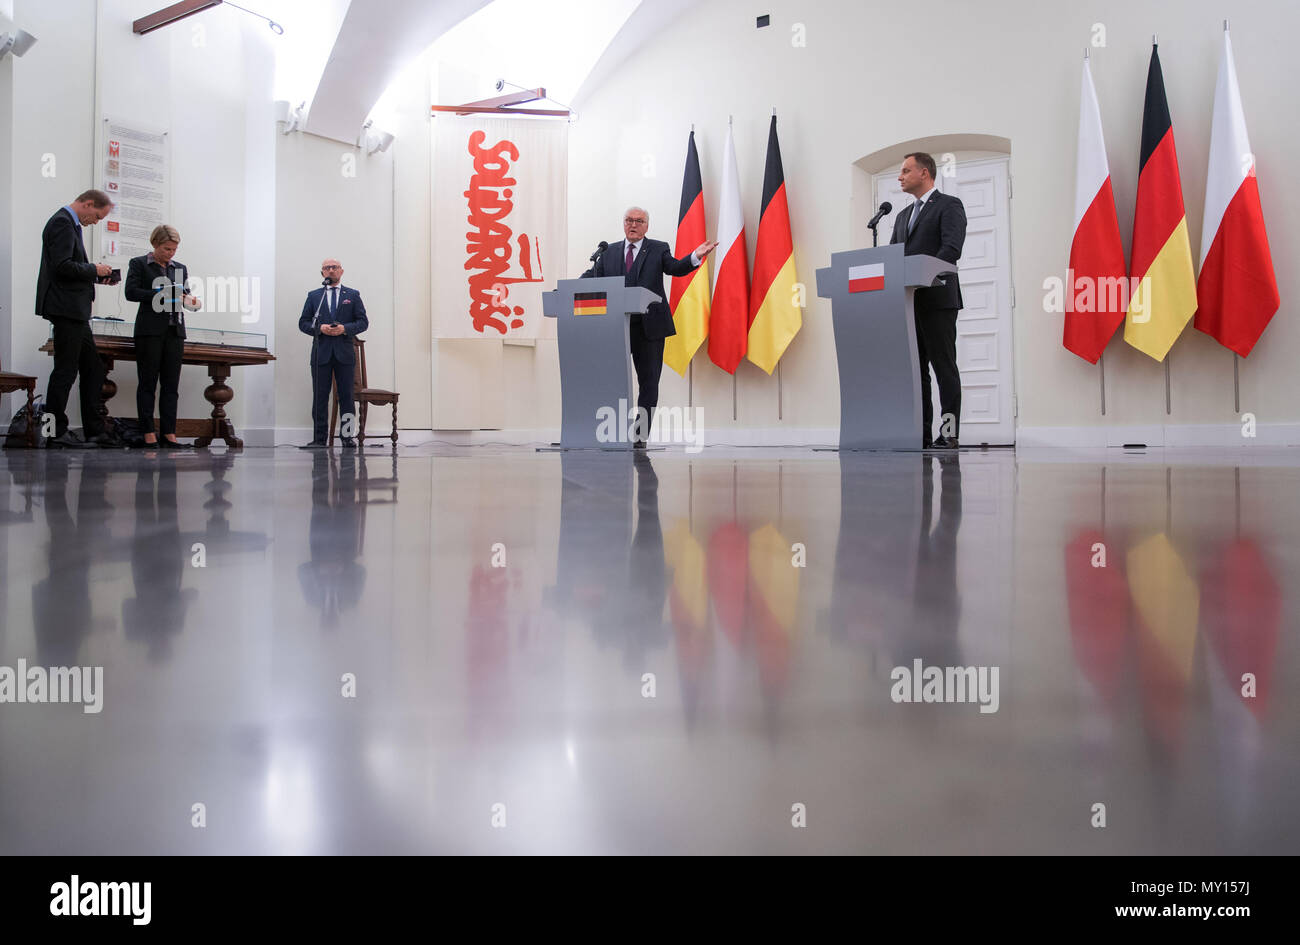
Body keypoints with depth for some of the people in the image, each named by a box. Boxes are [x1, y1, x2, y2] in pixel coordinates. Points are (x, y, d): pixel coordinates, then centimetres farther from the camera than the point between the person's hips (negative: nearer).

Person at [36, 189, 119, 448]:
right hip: (66, 309, -11)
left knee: (93, 369, 11)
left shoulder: (70, 224, 20)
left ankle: (95, 431, 13)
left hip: (75, 311, 11)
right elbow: (63, 266, -22)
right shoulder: (62, 223, -11)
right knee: (65, 370, -7)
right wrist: (94, 269, -9)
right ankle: (56, 432, -1)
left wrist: (94, 274, 10)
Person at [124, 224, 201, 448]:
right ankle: (148, 435, 0)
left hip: (175, 331, 4)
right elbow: (131, 292, -7)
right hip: (150, 330, -4)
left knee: (171, 385, 2)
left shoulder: (180, 268, 17)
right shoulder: (139, 264, 4)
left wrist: (188, 299, -6)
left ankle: (169, 434, 3)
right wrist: (160, 295, -16)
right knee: (148, 383, -1)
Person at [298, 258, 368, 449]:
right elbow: (303, 323, 9)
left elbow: (363, 322, 5)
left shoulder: (353, 295, 11)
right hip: (321, 353, 0)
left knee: (346, 397, 1)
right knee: (320, 397, -1)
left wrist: (345, 329, -12)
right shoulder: (313, 296, 13)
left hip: (344, 353, 0)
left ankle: (348, 437, 5)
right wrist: (320, 329, -9)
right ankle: (319, 439, 1)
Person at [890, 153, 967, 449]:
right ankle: (921, 433, 7)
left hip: (937, 299, -7)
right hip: (909, 302, 7)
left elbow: (952, 248, -14)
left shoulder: (949, 205, 1)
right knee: (914, 368, 5)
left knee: (943, 366, -6)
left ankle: (949, 433, -5)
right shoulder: (903, 215, 24)